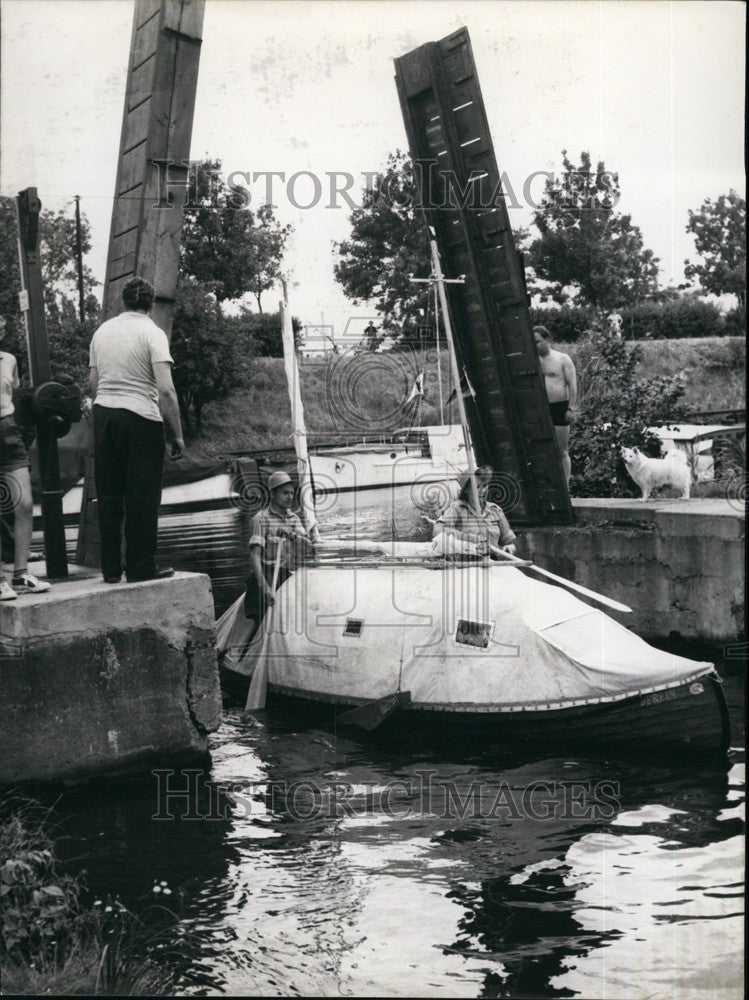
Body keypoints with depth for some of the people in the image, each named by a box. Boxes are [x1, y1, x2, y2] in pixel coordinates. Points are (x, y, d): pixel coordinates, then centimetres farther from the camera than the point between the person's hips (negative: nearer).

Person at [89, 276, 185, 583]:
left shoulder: (102, 331, 12)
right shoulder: (152, 333, -5)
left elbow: (93, 385, 15)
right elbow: (166, 390, -13)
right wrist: (177, 434, -8)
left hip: (103, 413, 6)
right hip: (141, 419, -5)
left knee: (109, 495, 11)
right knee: (142, 497, 1)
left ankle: (111, 569, 15)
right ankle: (141, 568, 5)